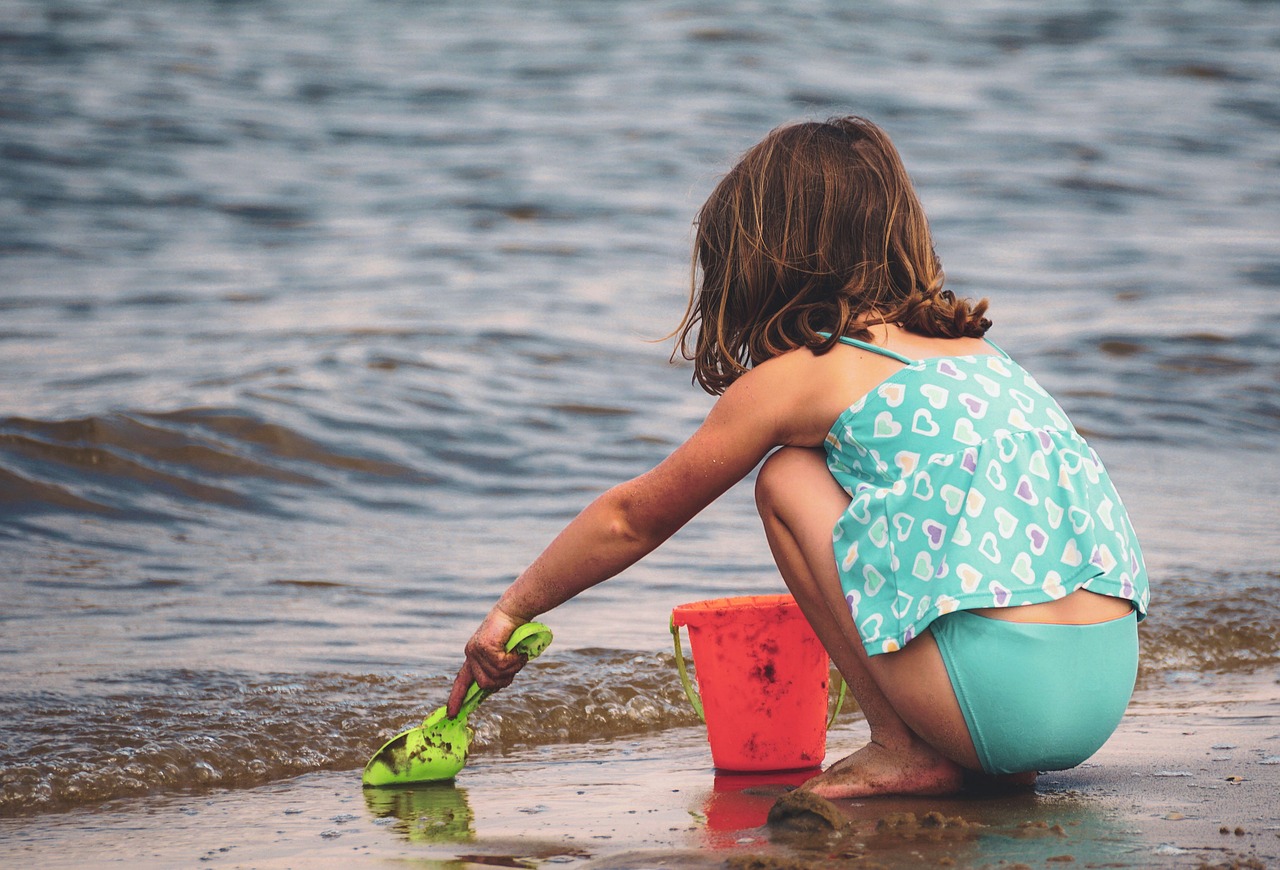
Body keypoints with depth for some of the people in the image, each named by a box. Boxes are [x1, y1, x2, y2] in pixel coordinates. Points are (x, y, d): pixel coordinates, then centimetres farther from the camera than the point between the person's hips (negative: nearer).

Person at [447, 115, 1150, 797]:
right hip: (1111, 683, 7)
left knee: (786, 479, 8)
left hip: (1005, 692, -7)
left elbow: (630, 519, 17)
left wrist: (511, 613, 32)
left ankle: (904, 751, 5)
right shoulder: (971, 347, 23)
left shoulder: (794, 375, 5)